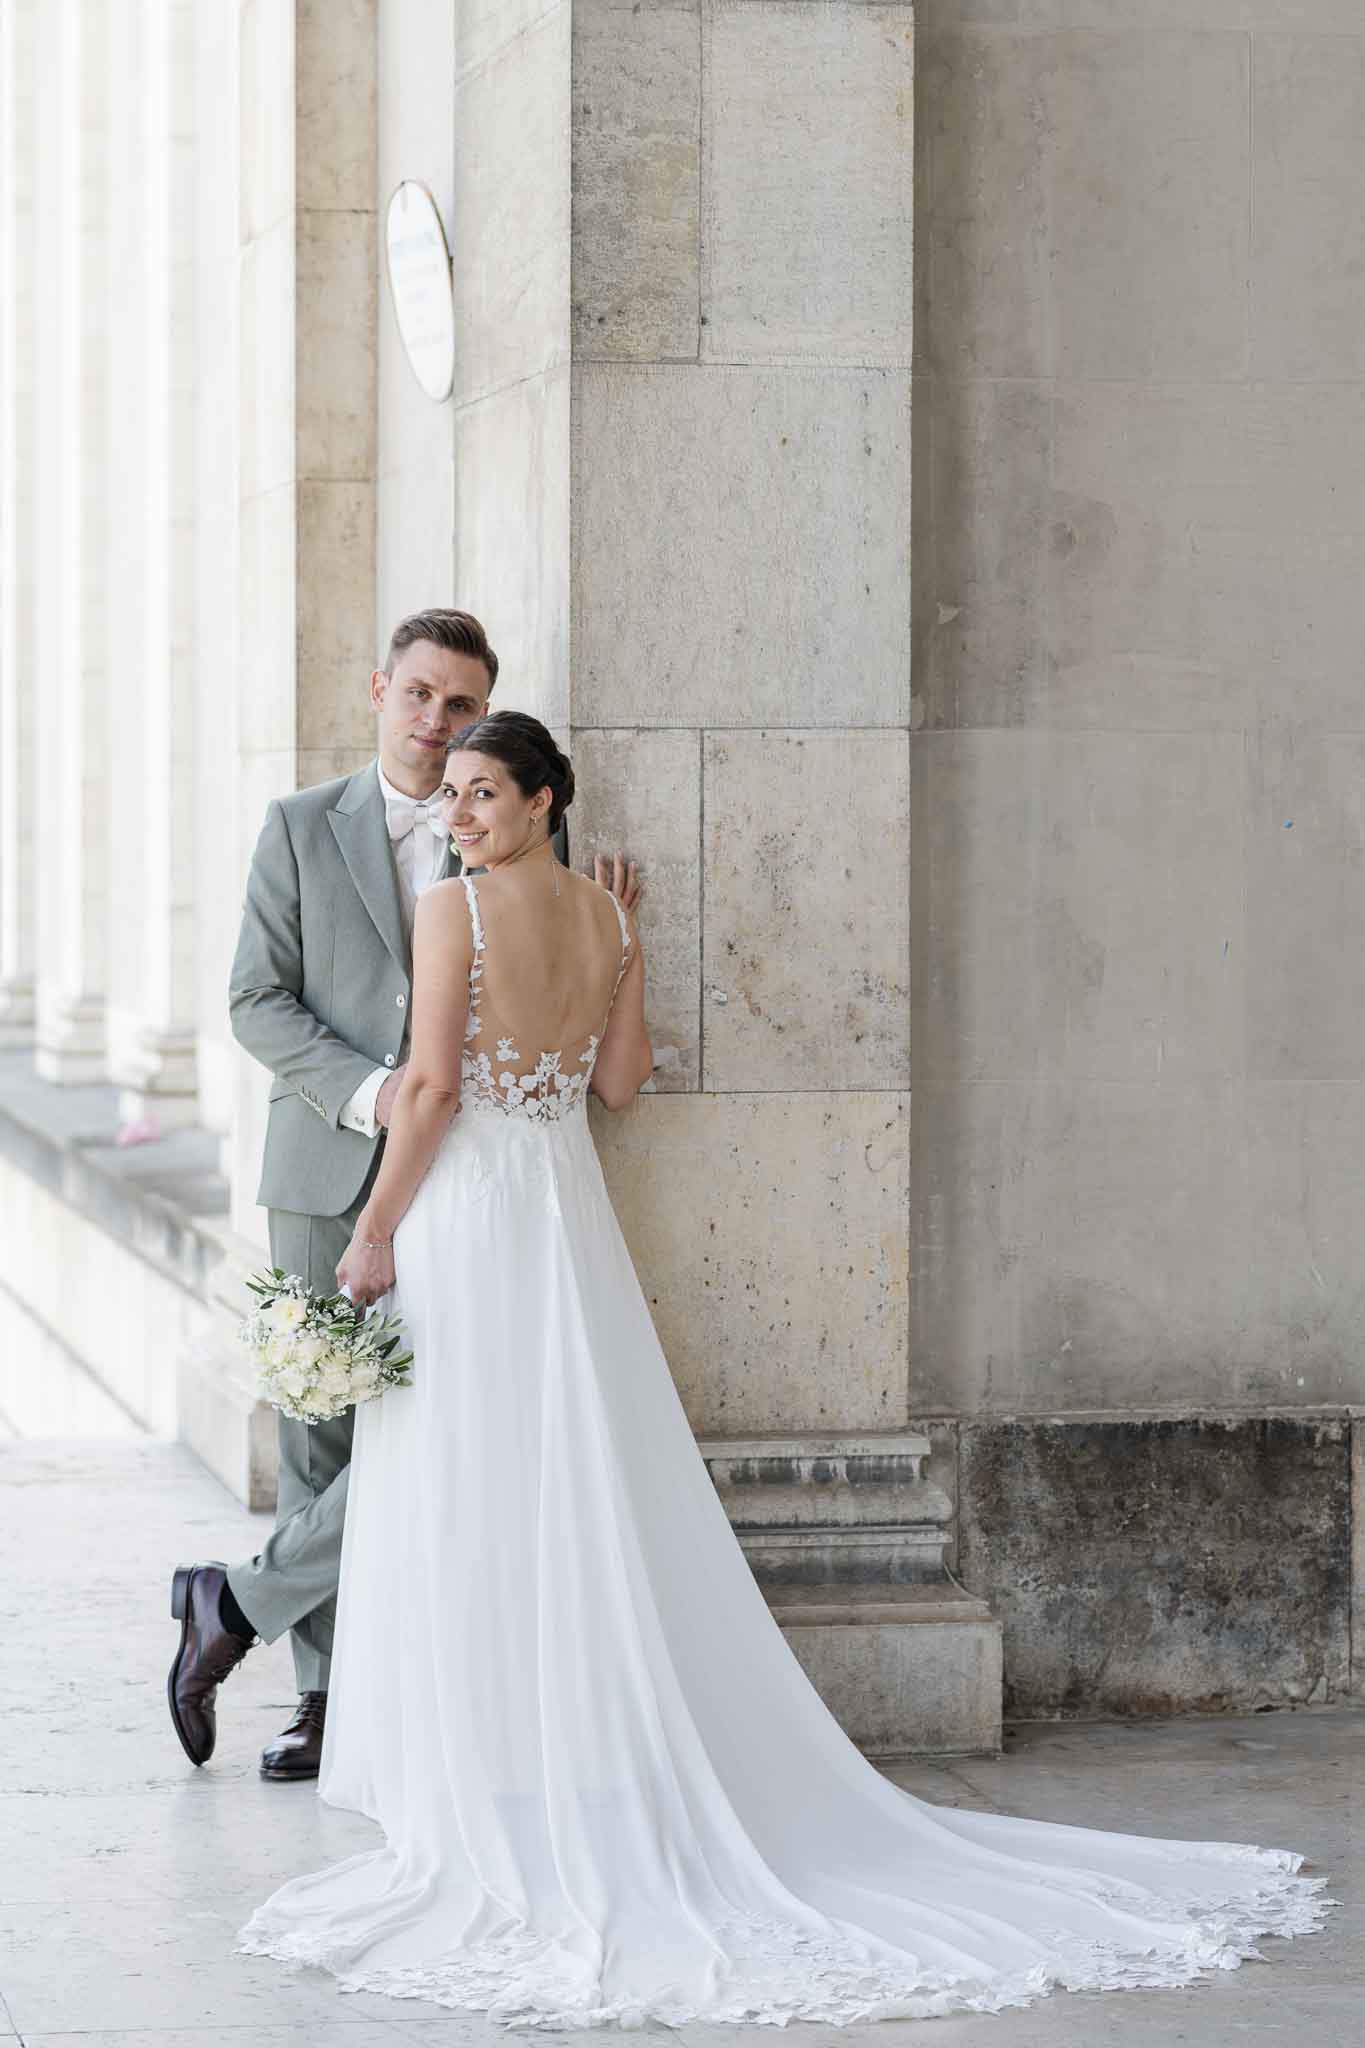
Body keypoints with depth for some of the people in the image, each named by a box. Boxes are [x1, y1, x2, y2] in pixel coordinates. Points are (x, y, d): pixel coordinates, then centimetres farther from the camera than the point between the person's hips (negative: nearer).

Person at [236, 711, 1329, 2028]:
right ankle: (613, 1787, 14)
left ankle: (499, 1800, 0)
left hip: (465, 1218, -7)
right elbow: (618, 1081, 10)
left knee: (472, 1514, -2)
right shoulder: (608, 920, 7)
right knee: (591, 1511, 10)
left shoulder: (453, 910, -11)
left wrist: (373, 1231, -9)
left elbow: (433, 1084, -15)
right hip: (569, 1218, 7)